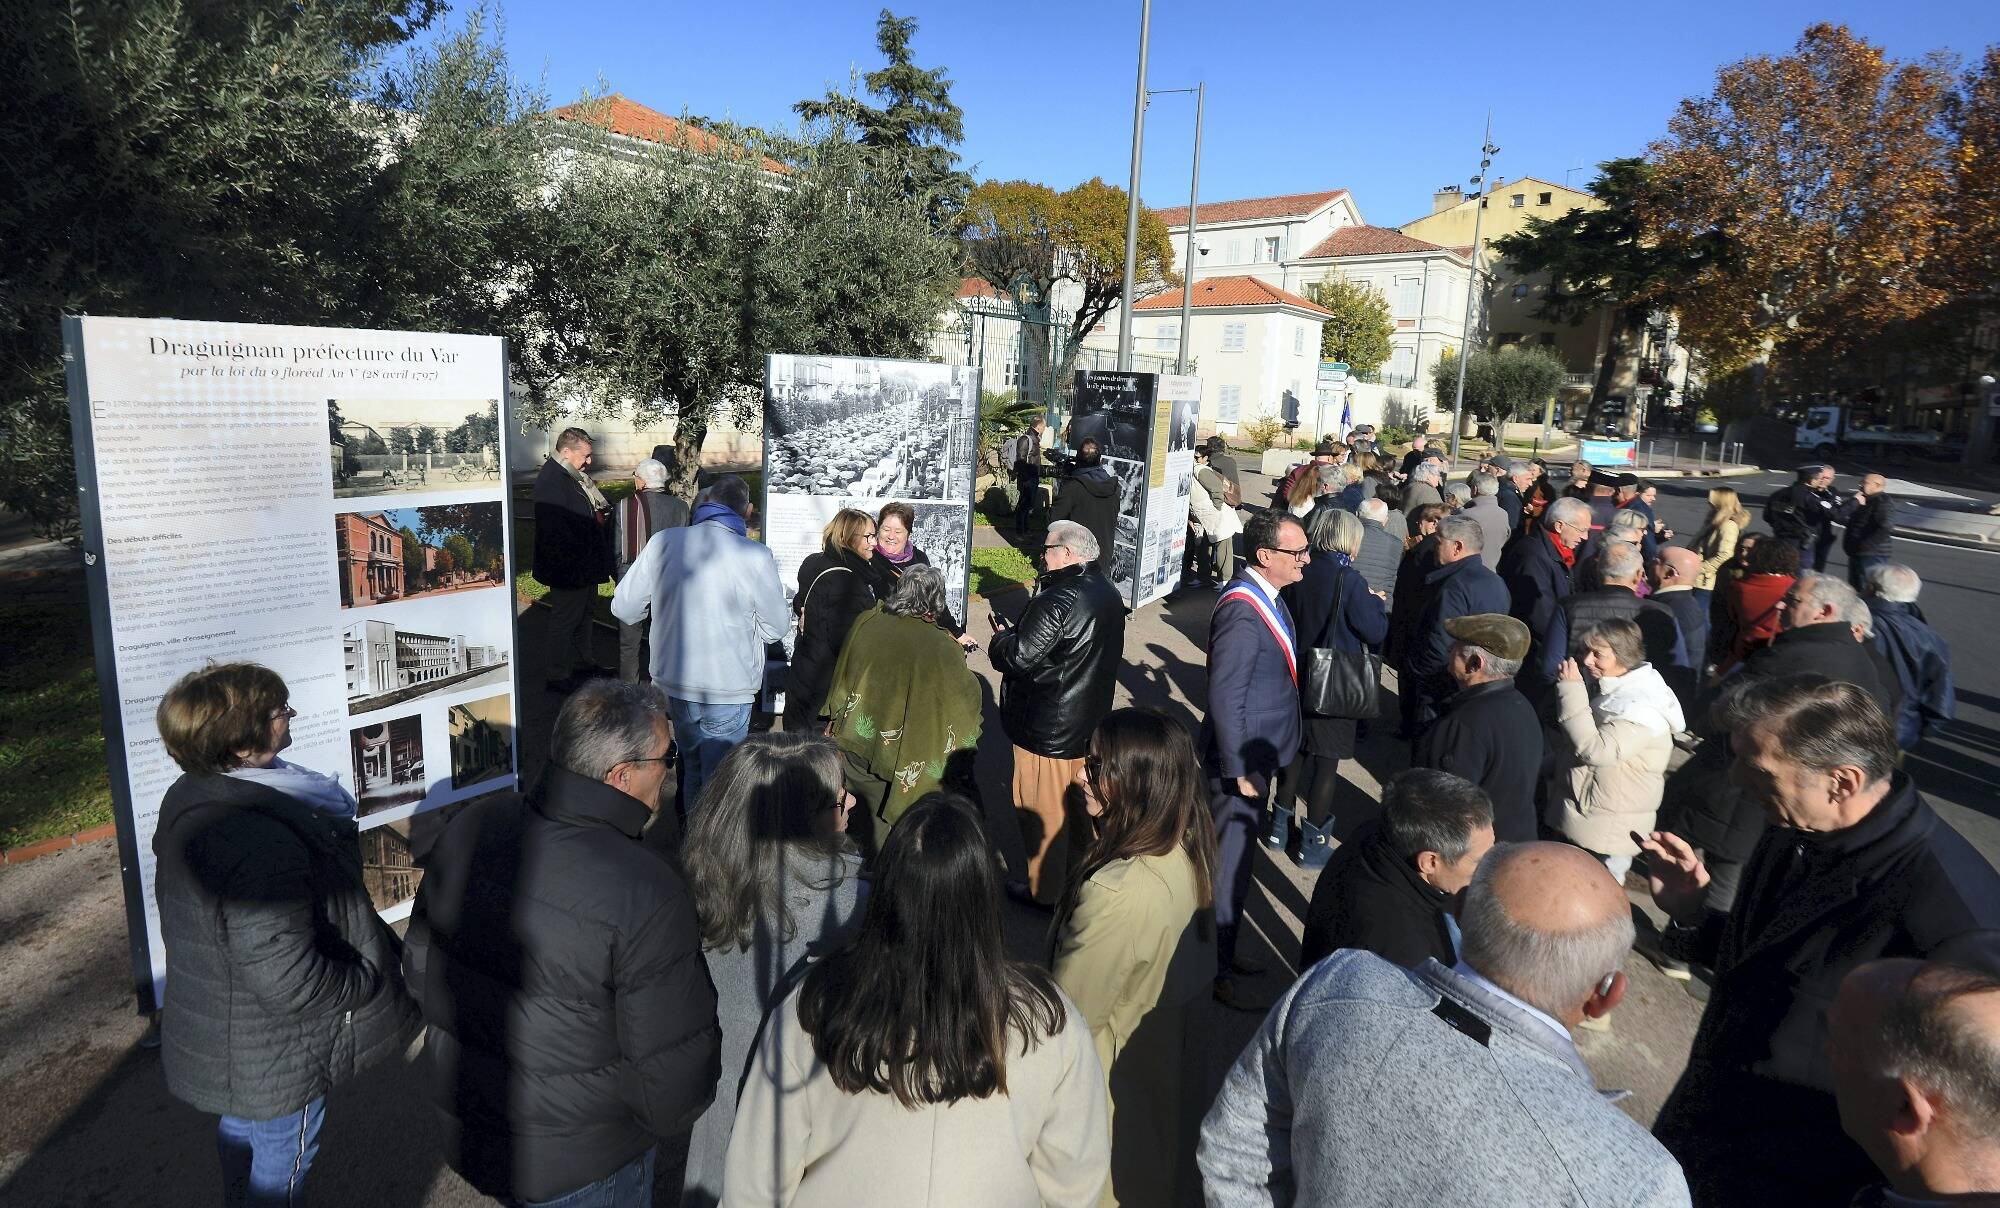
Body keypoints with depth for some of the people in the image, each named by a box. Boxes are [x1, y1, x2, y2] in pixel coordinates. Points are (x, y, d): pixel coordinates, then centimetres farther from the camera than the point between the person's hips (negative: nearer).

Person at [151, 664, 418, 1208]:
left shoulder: (188, 798, -7)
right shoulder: (262, 846, -39)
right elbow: (290, 982, -35)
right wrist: (372, 977, -17)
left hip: (216, 1034, 9)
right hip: (274, 1061, -9)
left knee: (242, 1134, 32)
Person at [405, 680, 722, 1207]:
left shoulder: (466, 831, -12)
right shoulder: (646, 897, -32)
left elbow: (419, 966, 4)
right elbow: (674, 1081, -25)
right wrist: (668, 1113, -2)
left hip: (462, 1125, 6)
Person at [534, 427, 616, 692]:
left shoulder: (577, 475, 10)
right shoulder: (551, 481, -22)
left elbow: (596, 511, 23)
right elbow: (555, 531, -28)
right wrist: (574, 566, -28)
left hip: (586, 566, 10)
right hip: (569, 569, -10)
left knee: (583, 614, 22)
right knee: (565, 621, 1)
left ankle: (582, 663, 37)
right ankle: (558, 677, 12)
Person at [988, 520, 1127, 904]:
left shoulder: (1057, 601, -26)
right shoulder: (1108, 593, 4)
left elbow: (1018, 658, -27)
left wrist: (1002, 637, -5)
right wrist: (1018, 631, 8)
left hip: (1048, 731, -9)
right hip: (1090, 724, 9)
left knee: (1043, 814, 8)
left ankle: (1045, 891, 23)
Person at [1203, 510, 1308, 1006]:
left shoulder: (1264, 595, 6)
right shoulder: (1242, 610, -25)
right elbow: (1225, 698, -26)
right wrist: (1239, 770, -22)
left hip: (1258, 752, 10)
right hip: (1242, 758, -10)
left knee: (1235, 855, 22)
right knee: (1230, 864, 4)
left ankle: (1222, 951, 38)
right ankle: (1216, 968, 20)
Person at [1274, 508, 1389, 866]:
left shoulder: (1299, 574, -3)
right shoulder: (1349, 580, -19)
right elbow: (1376, 632, -14)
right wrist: (1376, 603, 5)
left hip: (1297, 677, 5)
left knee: (1295, 749, 19)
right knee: (1327, 760, 6)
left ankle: (1281, 826, 29)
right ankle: (1313, 843, 15)